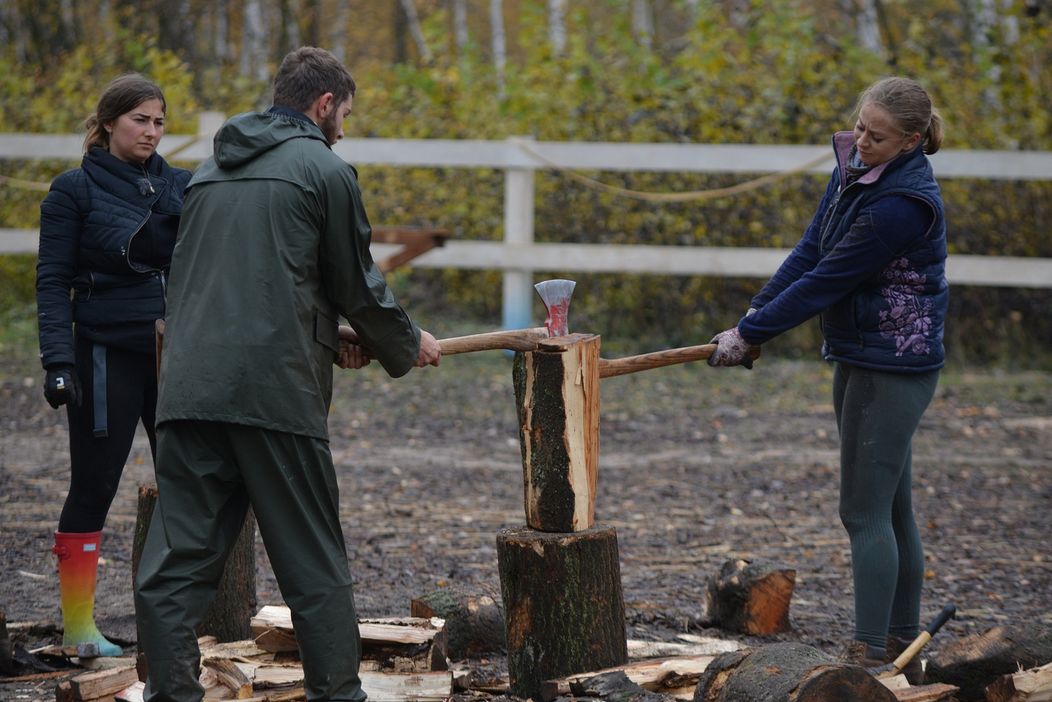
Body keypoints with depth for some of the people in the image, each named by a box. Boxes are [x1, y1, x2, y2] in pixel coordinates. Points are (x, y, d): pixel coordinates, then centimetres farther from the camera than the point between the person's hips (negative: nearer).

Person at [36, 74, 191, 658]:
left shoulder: (181, 187, 10)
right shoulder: (76, 190, -3)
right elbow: (53, 281, -6)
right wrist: (57, 362, -16)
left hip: (177, 355, 5)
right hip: (107, 357, -5)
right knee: (93, 485, 0)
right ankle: (77, 626, 7)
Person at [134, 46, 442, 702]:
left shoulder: (214, 169, 20)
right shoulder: (325, 169, 0)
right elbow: (358, 282, 4)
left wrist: (327, 333, 29)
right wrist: (408, 345, 21)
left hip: (189, 384, 5)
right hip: (276, 388, -5)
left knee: (178, 558, 4)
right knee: (312, 557, 5)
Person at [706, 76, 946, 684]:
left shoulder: (904, 203, -25)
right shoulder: (854, 168, 5)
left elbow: (827, 280, -22)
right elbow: (810, 251, 6)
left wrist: (750, 335, -16)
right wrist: (755, 315, -4)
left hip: (893, 368, -9)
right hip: (860, 358, 10)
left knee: (865, 511, -7)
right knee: (891, 509, 14)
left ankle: (871, 653, -3)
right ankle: (904, 646, 23)